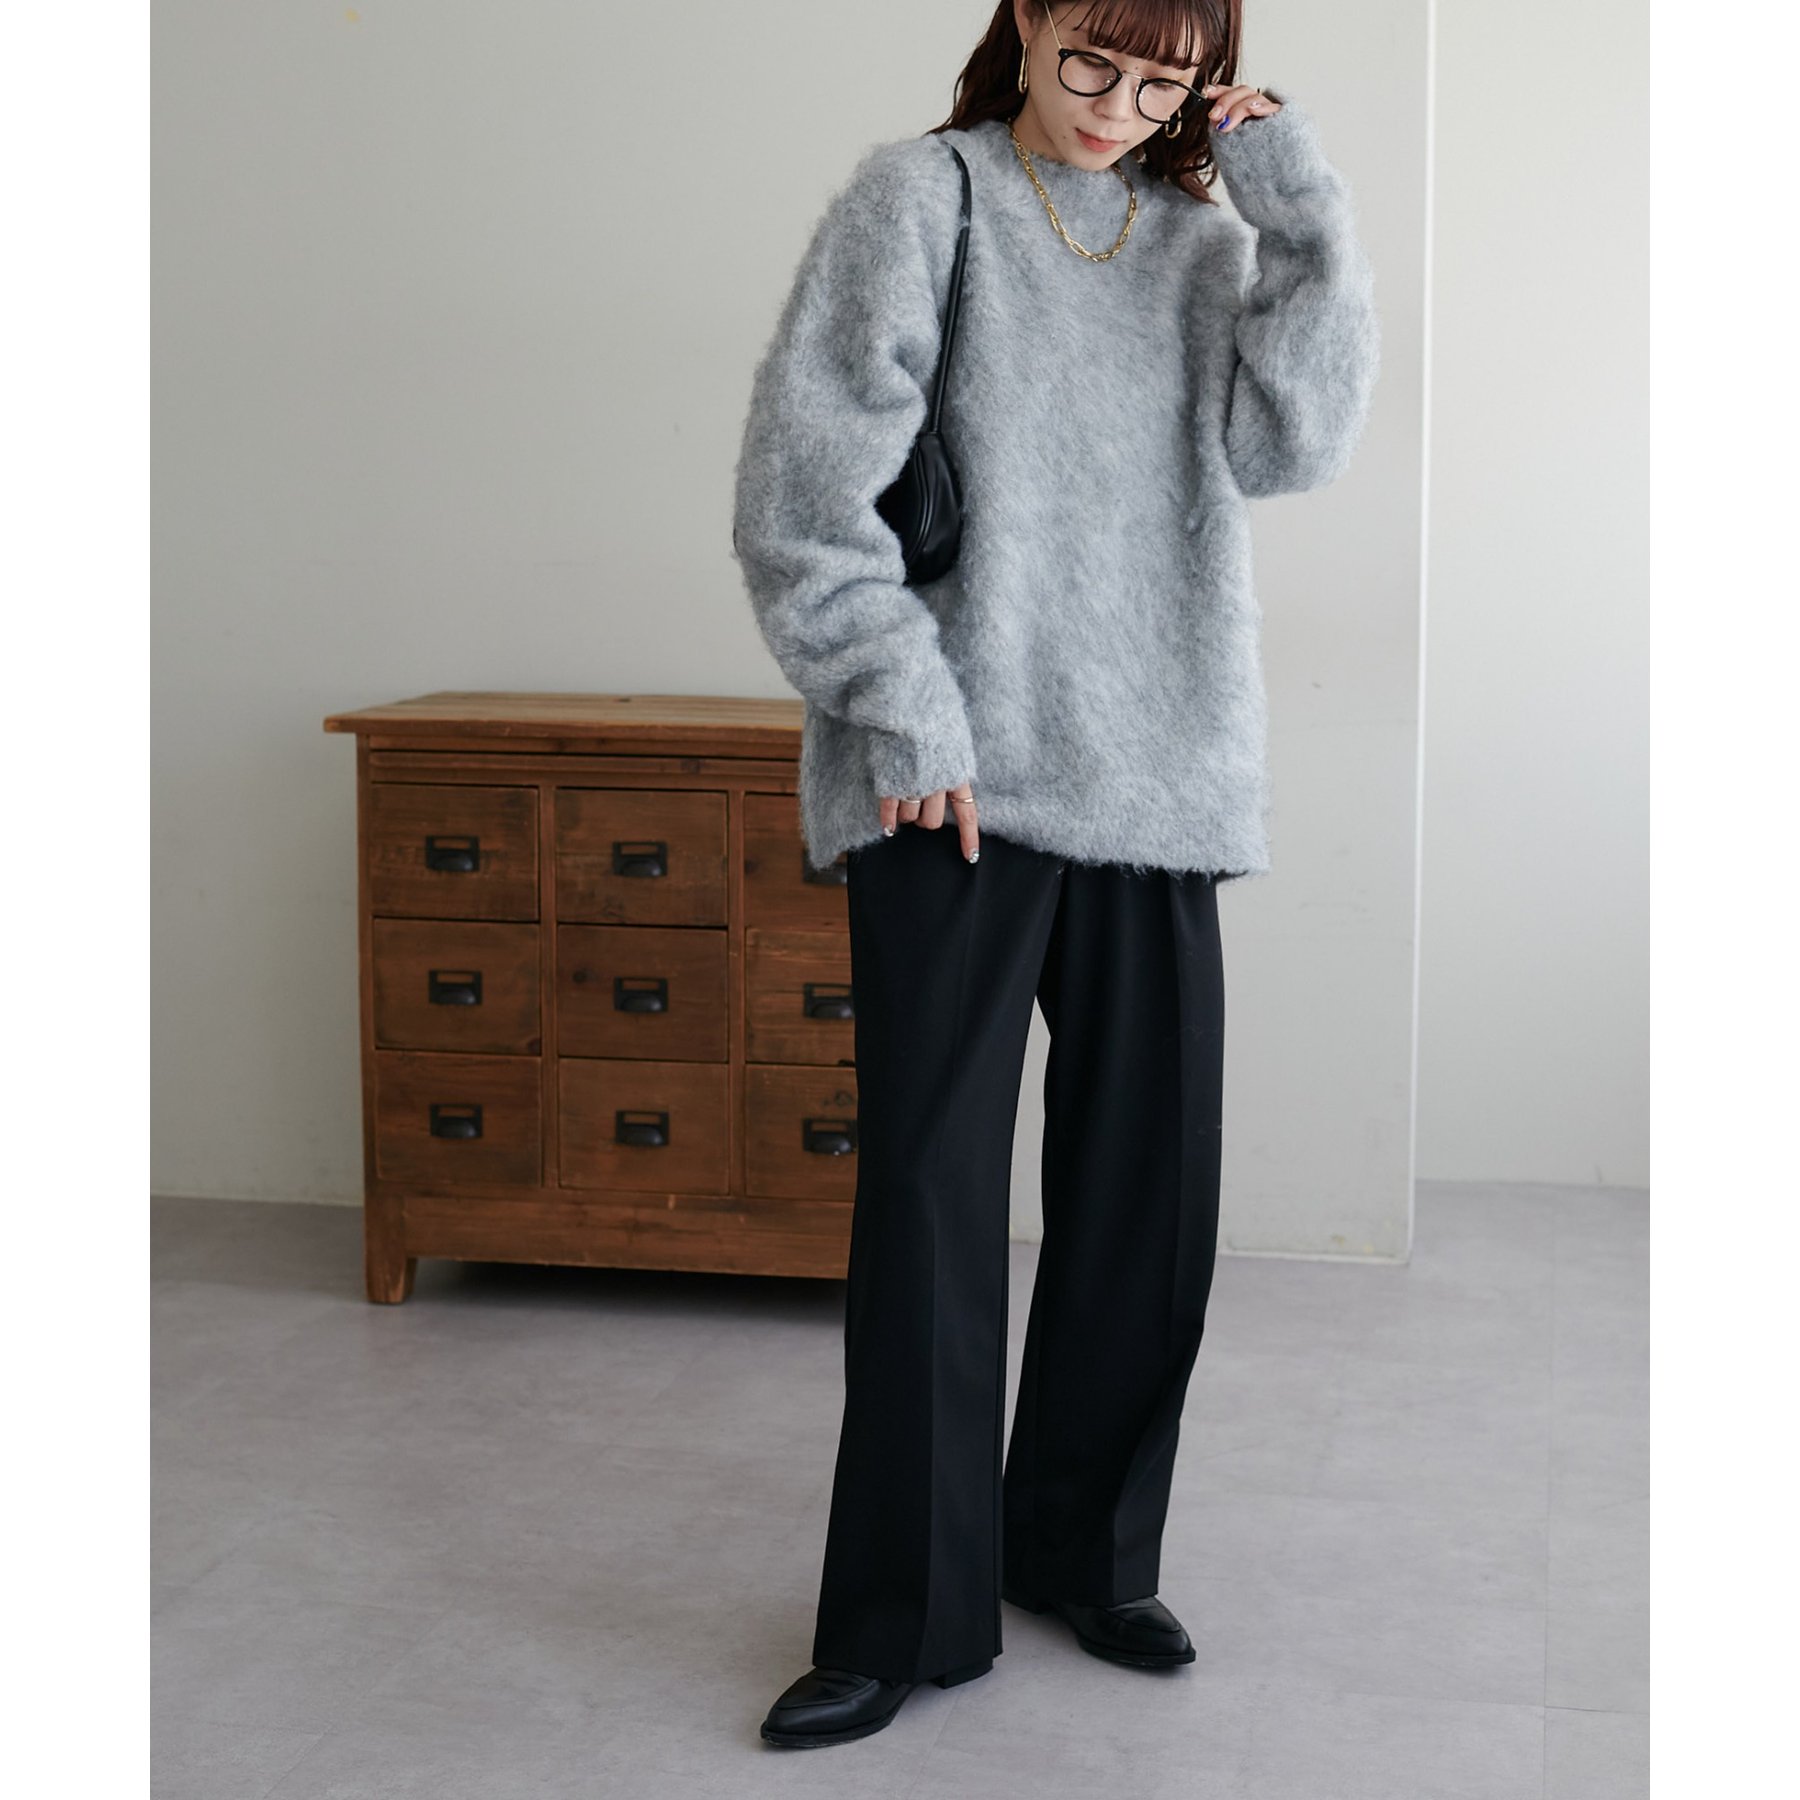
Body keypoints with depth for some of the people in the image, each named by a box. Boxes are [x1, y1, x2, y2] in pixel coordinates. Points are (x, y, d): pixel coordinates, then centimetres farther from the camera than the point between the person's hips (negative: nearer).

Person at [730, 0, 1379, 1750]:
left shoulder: (1204, 244, 14)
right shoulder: (918, 197, 2)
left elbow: (1292, 443, -2)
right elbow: (804, 483, -6)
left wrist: (1301, 213, -4)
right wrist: (901, 703, -12)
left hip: (1156, 786, 4)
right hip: (954, 786, -4)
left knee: (1149, 1184, 8)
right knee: (930, 1192, -1)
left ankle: (1086, 1550, 26)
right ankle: (910, 1612, 10)